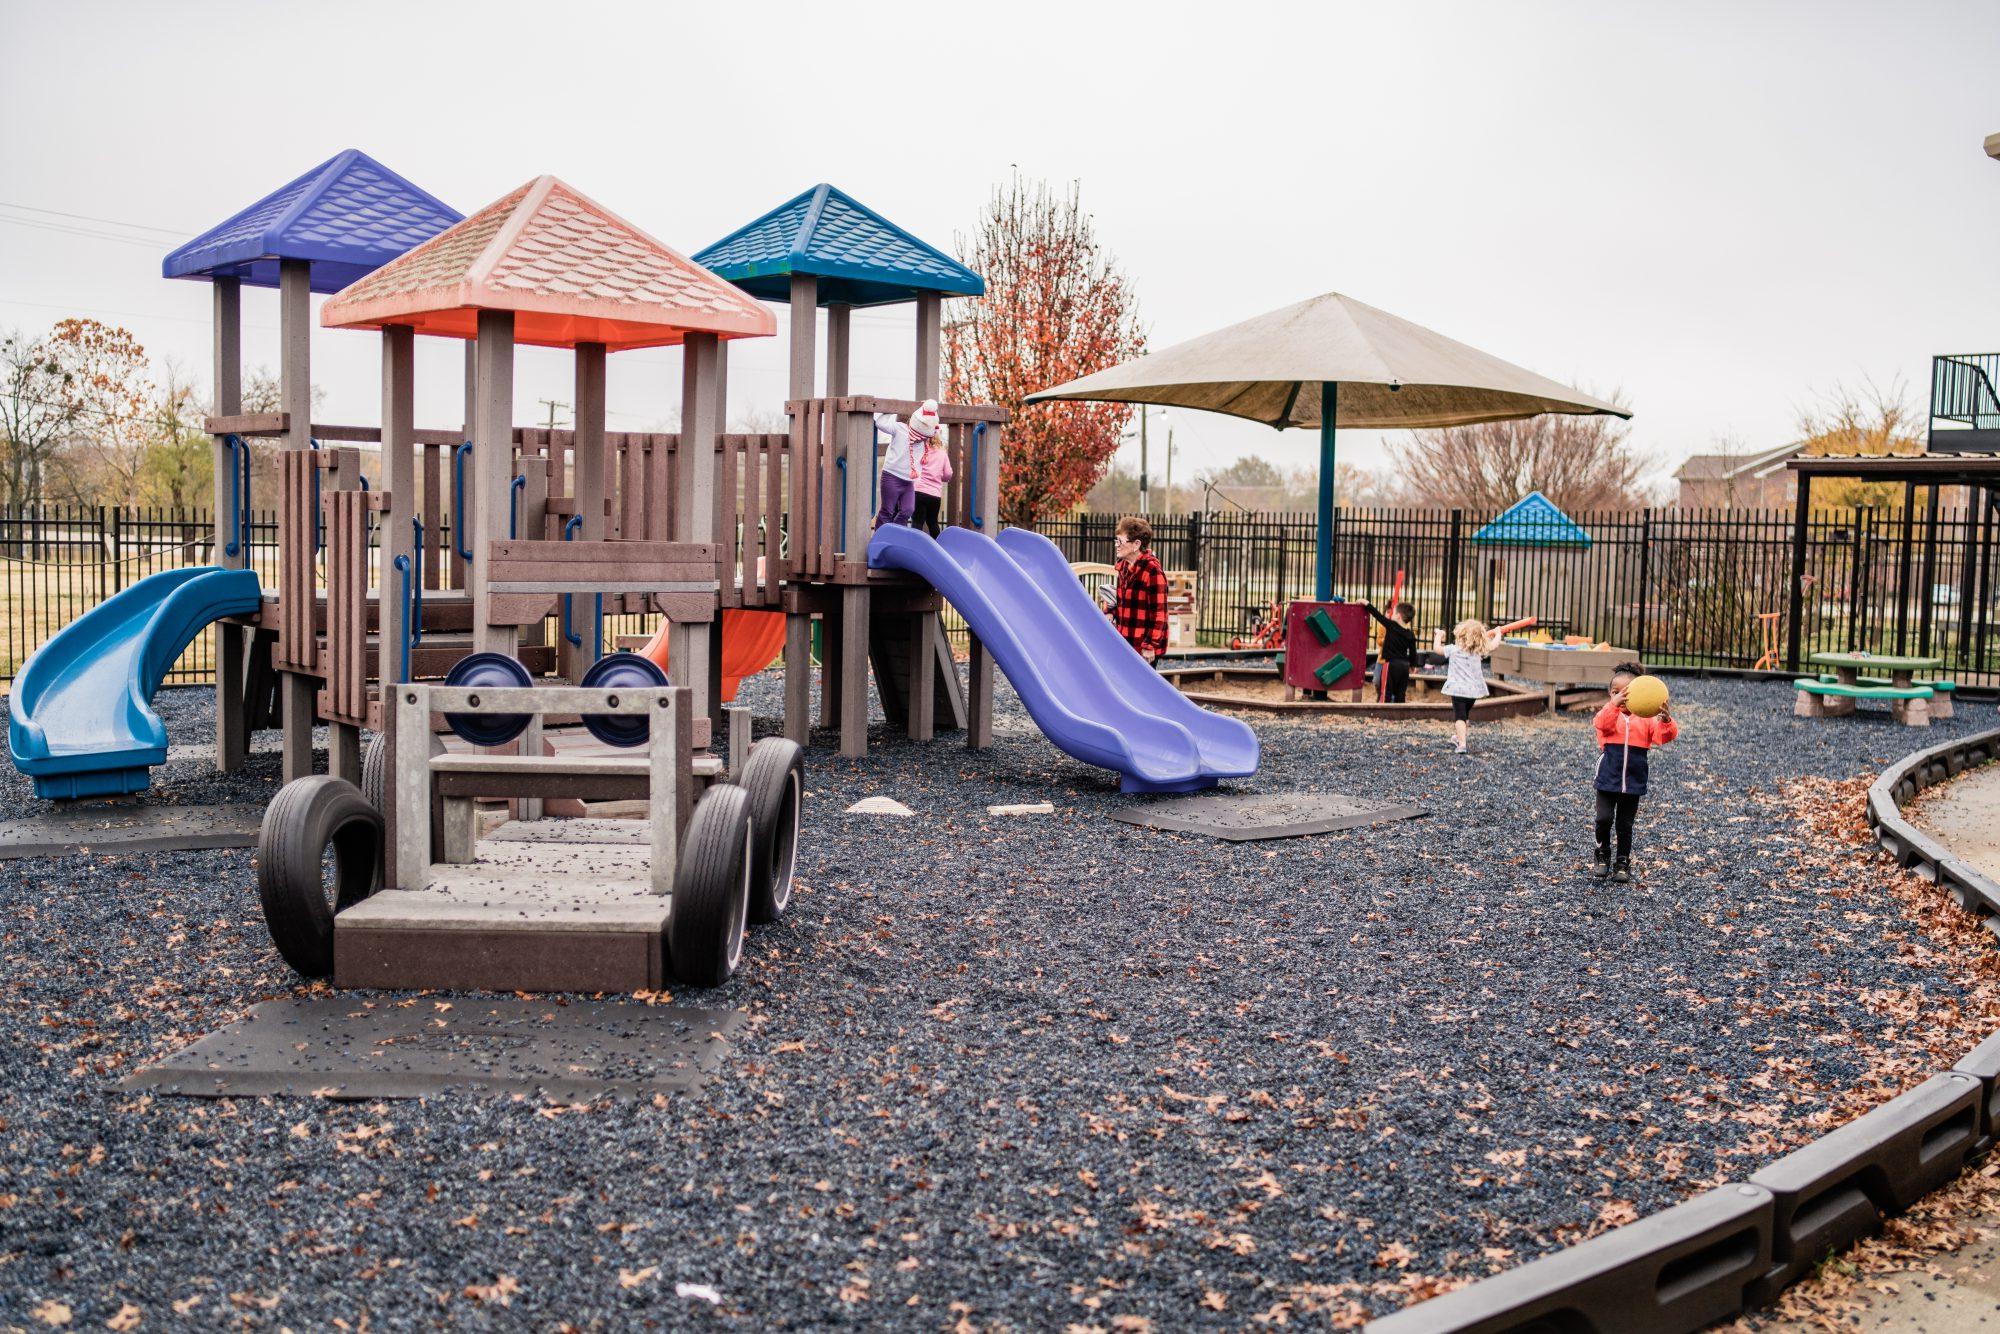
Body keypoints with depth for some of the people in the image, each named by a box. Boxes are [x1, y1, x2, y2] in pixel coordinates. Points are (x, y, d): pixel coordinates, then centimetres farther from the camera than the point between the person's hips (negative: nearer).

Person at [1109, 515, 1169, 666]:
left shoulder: (1152, 571, -18)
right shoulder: (1124, 567, 10)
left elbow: (1159, 612, -18)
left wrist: (1150, 645, -19)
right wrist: (1111, 612, 4)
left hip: (1144, 649, -9)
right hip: (1125, 644, 9)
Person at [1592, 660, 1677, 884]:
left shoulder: (1646, 718, 1)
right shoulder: (1609, 714, -3)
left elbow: (1665, 735, -14)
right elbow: (1602, 723, -27)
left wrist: (1666, 720, -37)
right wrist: (1614, 703, -46)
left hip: (1633, 782, 1)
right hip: (1607, 779, -1)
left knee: (1625, 824, 10)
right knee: (1604, 818, -9)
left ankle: (1623, 863, 26)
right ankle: (1603, 854, 17)